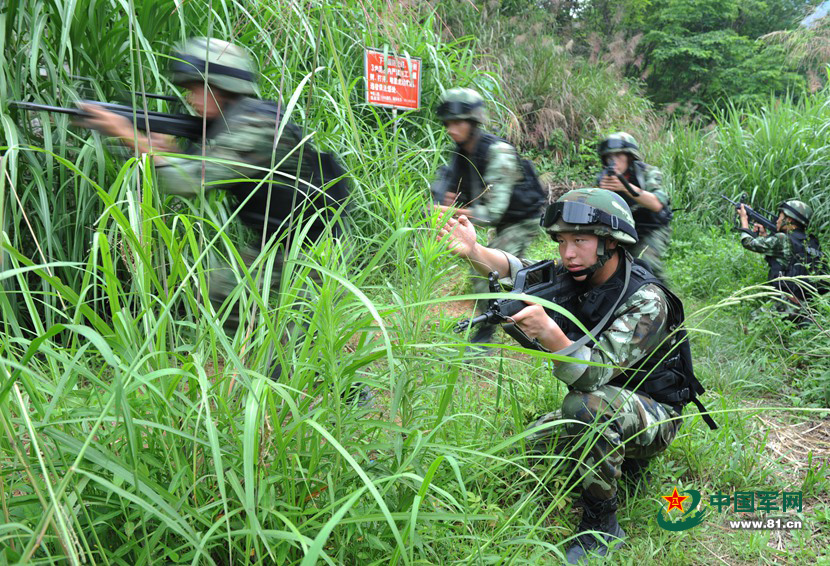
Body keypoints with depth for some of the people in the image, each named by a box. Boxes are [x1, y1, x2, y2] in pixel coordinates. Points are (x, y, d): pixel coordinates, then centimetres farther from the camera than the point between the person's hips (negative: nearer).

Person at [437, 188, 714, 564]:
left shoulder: (646, 300, -29)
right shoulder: (574, 276, -7)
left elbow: (594, 374, -38)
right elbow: (517, 269, -18)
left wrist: (548, 331, -55)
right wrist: (472, 250, -38)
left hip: (655, 417, -7)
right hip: (606, 411, 8)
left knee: (586, 404, -36)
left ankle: (601, 526, -18)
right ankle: (623, 458, 18)